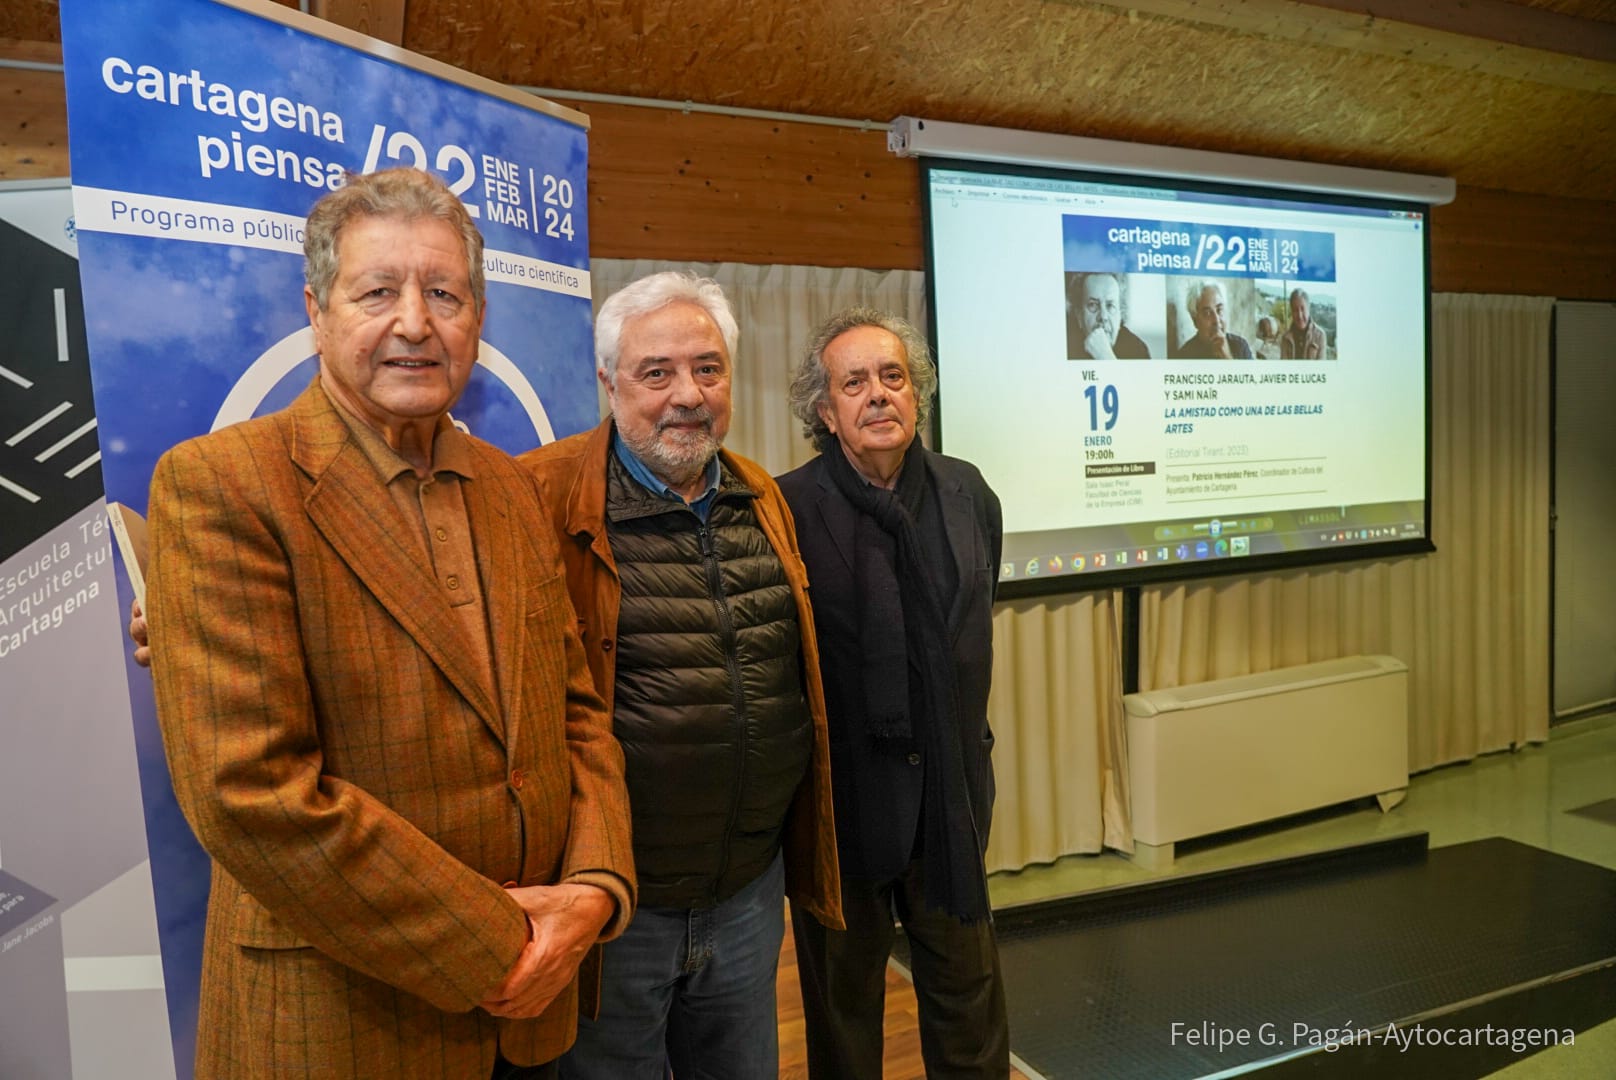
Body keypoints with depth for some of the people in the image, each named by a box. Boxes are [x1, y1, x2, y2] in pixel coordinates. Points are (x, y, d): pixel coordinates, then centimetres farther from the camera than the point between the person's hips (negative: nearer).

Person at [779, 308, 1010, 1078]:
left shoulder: (969, 493, 1)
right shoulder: (787, 507, -15)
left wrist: (966, 746, 14)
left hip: (951, 791, 4)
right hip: (838, 793, -3)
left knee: (968, 990, 18)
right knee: (841, 999, 18)